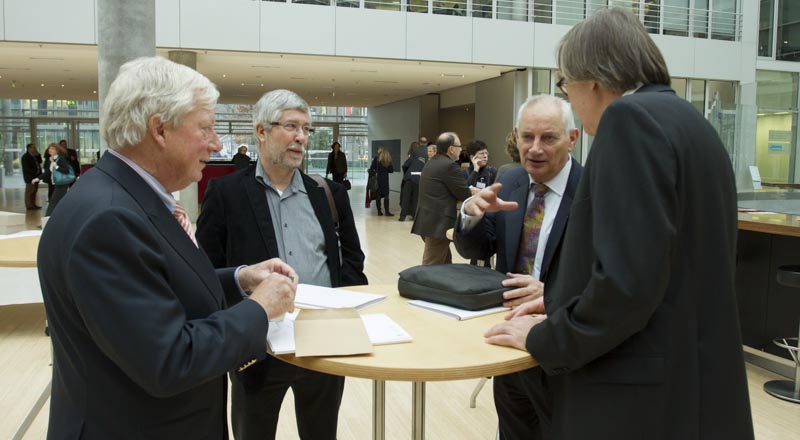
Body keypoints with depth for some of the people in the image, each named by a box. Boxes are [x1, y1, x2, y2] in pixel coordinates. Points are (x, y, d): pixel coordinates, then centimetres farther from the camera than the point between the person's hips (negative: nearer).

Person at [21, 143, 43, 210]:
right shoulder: (25, 157, -10)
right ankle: (29, 206, -2)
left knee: (34, 190, 11)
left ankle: (33, 204, 17)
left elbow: (40, 162, 12)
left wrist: (38, 155, 1)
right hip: (30, 177, -9)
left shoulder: (35, 156, 15)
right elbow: (27, 168, -16)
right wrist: (35, 172, -16)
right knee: (30, 191, -5)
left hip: (35, 176, 9)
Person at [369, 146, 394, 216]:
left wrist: (373, 173, 11)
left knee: (378, 195, 5)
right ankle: (386, 212, -1)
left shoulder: (376, 158, -4)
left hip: (377, 179, -1)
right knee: (386, 195, 3)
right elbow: (391, 170, 5)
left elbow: (372, 169, -8)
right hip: (385, 179, 1)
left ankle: (379, 211, 7)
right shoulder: (388, 159, 3)